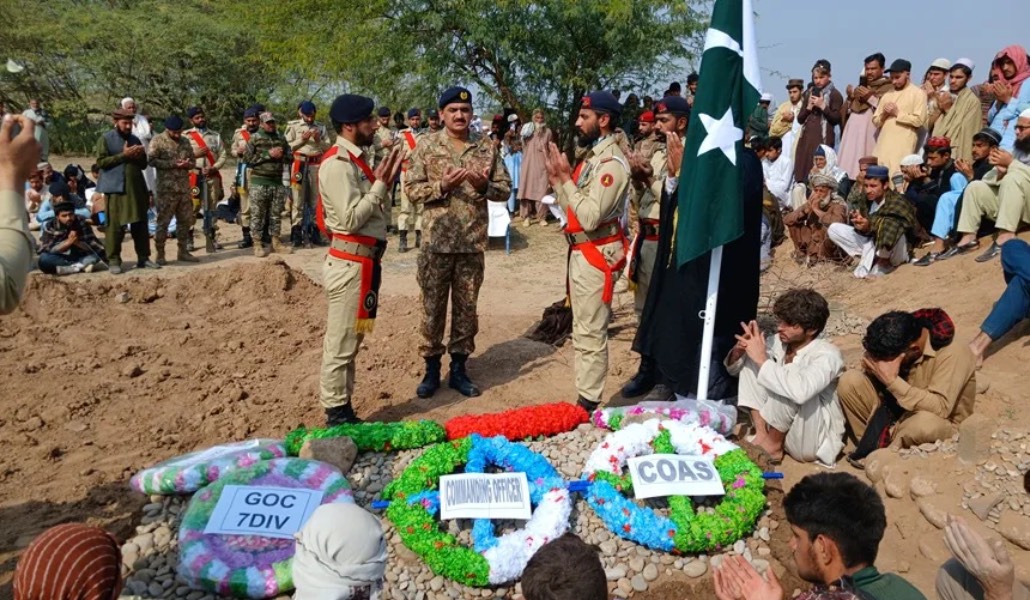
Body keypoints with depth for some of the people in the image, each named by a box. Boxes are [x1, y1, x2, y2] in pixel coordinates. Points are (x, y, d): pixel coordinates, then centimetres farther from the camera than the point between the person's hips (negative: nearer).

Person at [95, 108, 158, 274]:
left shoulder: (135, 140, 17)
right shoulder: (105, 139, 0)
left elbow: (144, 164, 18)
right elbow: (101, 161, -10)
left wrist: (139, 156, -4)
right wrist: (123, 155, -14)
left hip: (137, 188, 5)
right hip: (116, 188, -5)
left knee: (140, 224, 6)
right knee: (115, 226, -4)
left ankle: (143, 258, 13)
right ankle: (114, 260, 2)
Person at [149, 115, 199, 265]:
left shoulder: (185, 141, 13)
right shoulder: (157, 140, -4)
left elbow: (192, 160, 16)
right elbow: (152, 160, -12)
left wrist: (187, 164, -8)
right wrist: (174, 164, -18)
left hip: (184, 188, 6)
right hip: (166, 189, -6)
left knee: (185, 220, 10)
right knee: (163, 222, -1)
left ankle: (183, 252, 20)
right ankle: (160, 254, 6)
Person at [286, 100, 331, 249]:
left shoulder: (321, 127, 12)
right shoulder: (293, 125, 5)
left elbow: (328, 147, 10)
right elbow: (287, 147, 1)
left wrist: (319, 141, -8)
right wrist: (302, 140, -10)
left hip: (316, 165, 3)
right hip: (299, 164, -3)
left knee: (315, 200, 7)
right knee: (298, 200, -4)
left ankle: (313, 231, 15)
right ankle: (297, 233, -1)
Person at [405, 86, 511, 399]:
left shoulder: (486, 148, 5)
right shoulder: (426, 146, 0)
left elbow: (505, 189, 5)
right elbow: (411, 189, -3)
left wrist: (483, 185, -14)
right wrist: (442, 186, -19)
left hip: (473, 243, 2)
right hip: (436, 242, -2)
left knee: (466, 308, 10)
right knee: (433, 307, 6)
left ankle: (459, 369, 23)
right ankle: (431, 368, 21)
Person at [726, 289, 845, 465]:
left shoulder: (827, 355, -22)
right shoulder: (779, 342, -5)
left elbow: (800, 391, -44)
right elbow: (734, 369, 7)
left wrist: (762, 360, -34)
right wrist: (738, 351, -17)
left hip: (810, 443, -6)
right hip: (778, 428, 6)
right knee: (750, 361, -5)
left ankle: (773, 445, -9)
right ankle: (762, 434, -10)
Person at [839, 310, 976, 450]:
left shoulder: (953, 353, -25)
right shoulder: (896, 345, -12)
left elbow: (940, 409, -34)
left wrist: (892, 381, -39)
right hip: (897, 411, 4)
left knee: (926, 421, -41)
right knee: (849, 381, -17)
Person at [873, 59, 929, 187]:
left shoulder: (918, 93, 2)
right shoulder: (887, 95, 20)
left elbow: (918, 120, -9)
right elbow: (875, 121, 17)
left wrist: (897, 113, -6)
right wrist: (883, 115, -3)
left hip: (903, 147, -6)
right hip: (883, 144, 6)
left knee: (898, 180, -14)